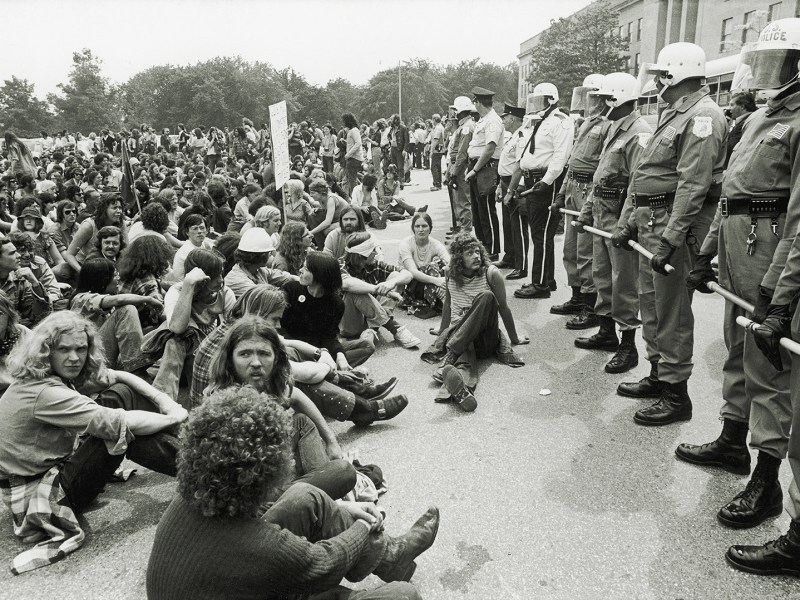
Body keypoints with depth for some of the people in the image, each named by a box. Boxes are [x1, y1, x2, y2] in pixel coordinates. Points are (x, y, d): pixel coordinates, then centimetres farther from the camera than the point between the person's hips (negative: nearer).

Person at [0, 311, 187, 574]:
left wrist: (166, 402, -14)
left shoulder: (59, 374, -2)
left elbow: (120, 377, 1)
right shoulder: (43, 393, -29)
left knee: (122, 393, -4)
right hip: (37, 495, -9)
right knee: (123, 431, -21)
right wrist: (172, 418, -20)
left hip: (56, 465, 9)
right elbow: (121, 424, -33)